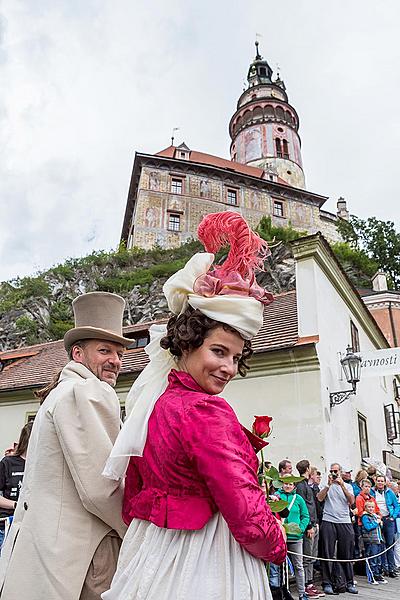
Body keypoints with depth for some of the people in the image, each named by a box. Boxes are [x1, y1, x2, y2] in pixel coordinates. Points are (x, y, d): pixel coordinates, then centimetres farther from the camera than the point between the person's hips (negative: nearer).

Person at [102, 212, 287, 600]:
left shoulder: (148, 405, 0)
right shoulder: (207, 413, -25)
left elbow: (132, 501, 9)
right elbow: (248, 518, -24)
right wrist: (278, 548, -4)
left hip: (151, 561, 8)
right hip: (203, 569, -8)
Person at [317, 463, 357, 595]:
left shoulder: (347, 486, 12)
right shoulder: (327, 486, 7)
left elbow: (351, 501, -4)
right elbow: (320, 498, -8)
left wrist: (342, 485, -13)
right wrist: (329, 484, -15)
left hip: (345, 522, 2)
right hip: (328, 521, -1)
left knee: (347, 554, 8)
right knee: (328, 554, 0)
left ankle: (349, 583, 20)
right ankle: (327, 583, 8)